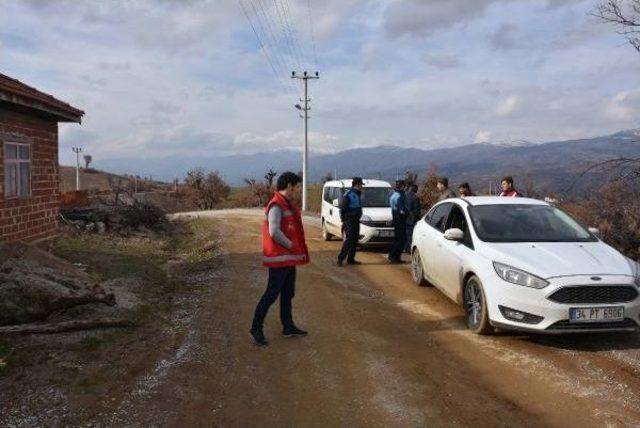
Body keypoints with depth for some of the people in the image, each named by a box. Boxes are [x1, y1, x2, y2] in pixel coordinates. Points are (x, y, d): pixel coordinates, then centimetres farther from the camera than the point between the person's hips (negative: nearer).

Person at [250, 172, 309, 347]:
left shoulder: (287, 205, 14)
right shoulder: (276, 206, -18)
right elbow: (274, 232, -28)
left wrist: (296, 248, 6)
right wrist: (290, 245, -15)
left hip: (289, 257, 10)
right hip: (279, 258, -10)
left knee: (288, 293, 16)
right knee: (272, 293, -4)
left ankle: (288, 326, 26)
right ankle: (256, 328, 7)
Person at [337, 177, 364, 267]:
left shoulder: (358, 194, 13)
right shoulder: (348, 195, -14)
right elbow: (342, 209, -13)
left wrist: (358, 217, 14)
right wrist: (344, 220, -13)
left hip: (356, 221, 9)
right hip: (349, 221, -9)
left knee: (354, 240, 10)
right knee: (348, 240, -13)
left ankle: (351, 259, 17)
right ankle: (341, 258, -8)